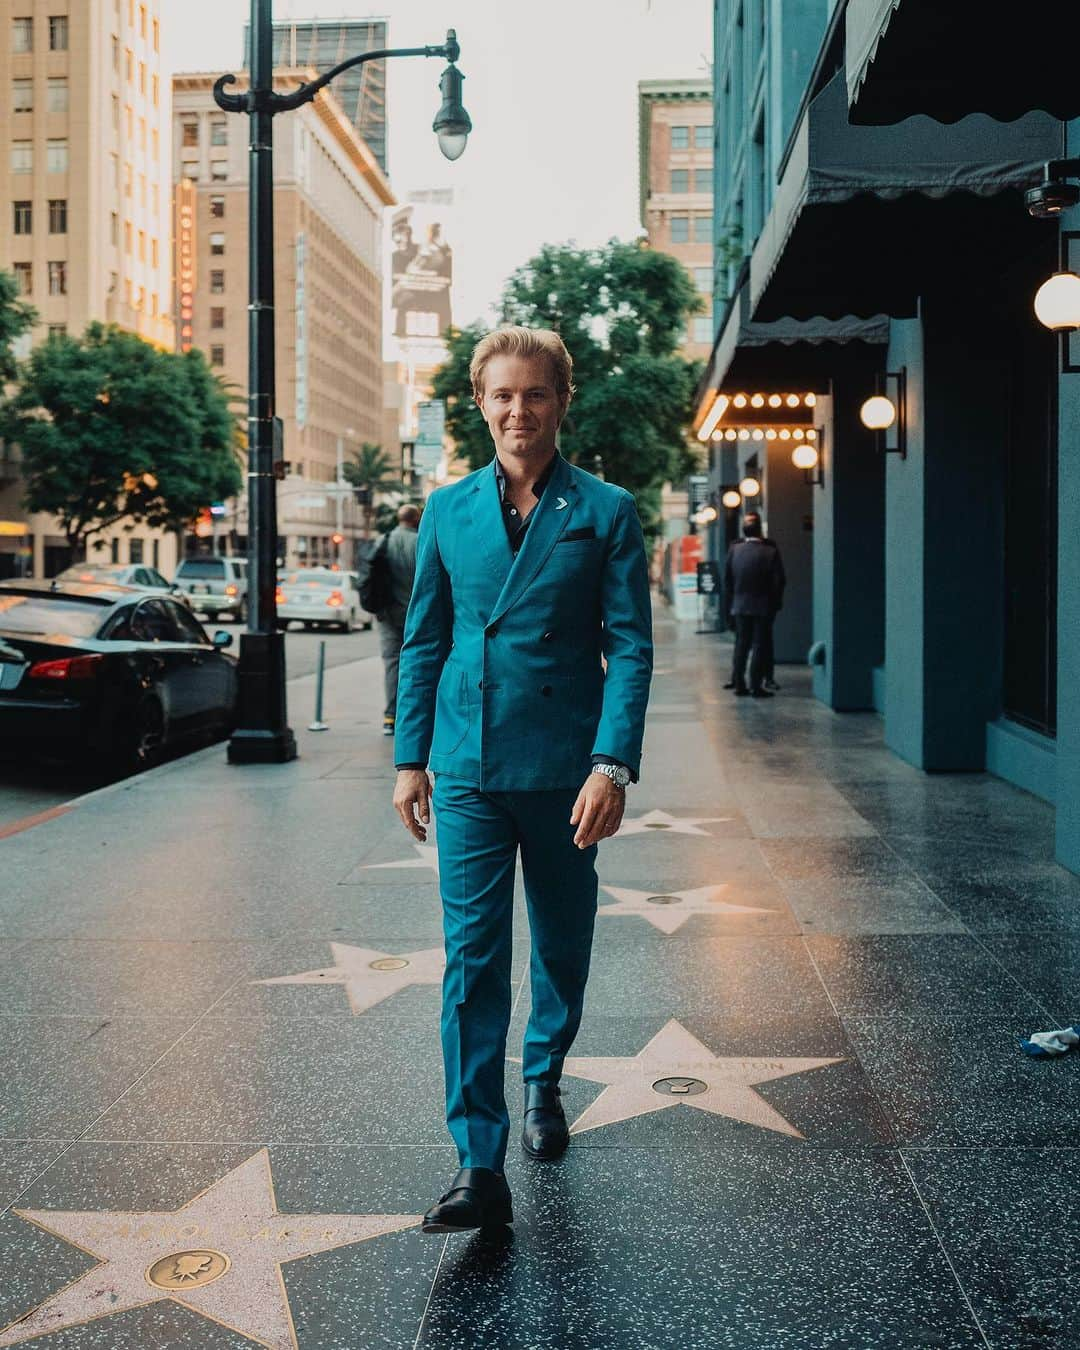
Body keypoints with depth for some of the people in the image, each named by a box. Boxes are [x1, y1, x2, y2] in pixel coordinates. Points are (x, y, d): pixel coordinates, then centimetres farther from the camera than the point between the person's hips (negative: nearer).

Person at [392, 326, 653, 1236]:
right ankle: (480, 1169, -2)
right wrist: (411, 758, 8)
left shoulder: (606, 512, -1)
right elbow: (424, 641, 11)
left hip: (563, 773, -1)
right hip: (468, 771, 1)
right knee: (472, 963, -4)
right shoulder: (448, 511, 7)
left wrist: (613, 765, -15)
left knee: (562, 949, 15)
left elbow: (631, 646, -5)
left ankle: (544, 1083, 41)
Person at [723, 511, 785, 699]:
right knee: (760, 646, 1)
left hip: (740, 606, 3)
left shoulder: (734, 550, -2)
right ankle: (756, 686, -1)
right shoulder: (771, 552, -11)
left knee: (741, 644, 12)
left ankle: (739, 683, 14)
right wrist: (776, 604, 2)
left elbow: (727, 579, 3)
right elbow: (779, 581, -9)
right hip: (763, 606, -3)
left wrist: (731, 602, 12)